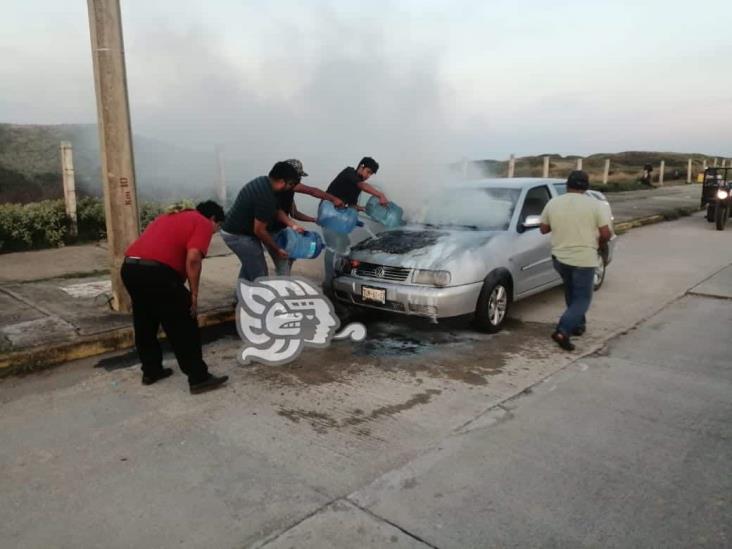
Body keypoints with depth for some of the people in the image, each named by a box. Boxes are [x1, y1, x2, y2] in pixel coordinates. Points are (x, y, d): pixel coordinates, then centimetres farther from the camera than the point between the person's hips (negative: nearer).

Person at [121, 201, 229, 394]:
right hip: (155, 271, -8)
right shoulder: (203, 223, 6)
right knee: (184, 326, 3)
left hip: (129, 267, 8)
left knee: (145, 323, 23)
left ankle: (151, 371, 35)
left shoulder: (171, 216, 30)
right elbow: (192, 258, -11)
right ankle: (198, 378, 9)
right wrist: (194, 294, -4)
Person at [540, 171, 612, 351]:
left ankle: (578, 324, 33)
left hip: (559, 257, 4)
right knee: (582, 298, 3)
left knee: (571, 292, 26)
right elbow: (606, 234, -10)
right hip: (584, 259, -4)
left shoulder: (553, 203, 1)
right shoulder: (595, 205, -8)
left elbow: (543, 229, 8)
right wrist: (600, 244, 10)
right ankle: (562, 331, -13)